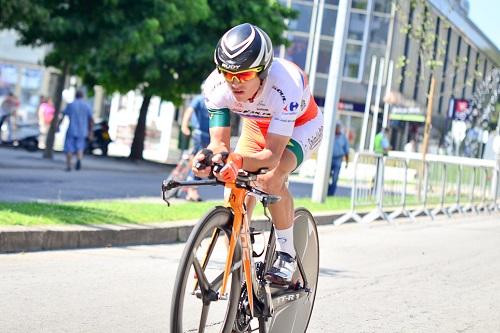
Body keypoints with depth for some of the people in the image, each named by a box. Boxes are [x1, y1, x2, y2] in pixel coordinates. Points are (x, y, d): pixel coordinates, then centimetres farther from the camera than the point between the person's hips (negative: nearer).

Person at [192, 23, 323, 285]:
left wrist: (239, 161, -62)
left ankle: (286, 256, -13)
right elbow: (219, 143, -29)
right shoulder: (216, 86, -30)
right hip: (258, 126, 5)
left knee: (271, 179, -30)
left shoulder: (284, 85, -43)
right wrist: (210, 156, -53)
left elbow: (273, 154, -44)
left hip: (300, 126, -5)